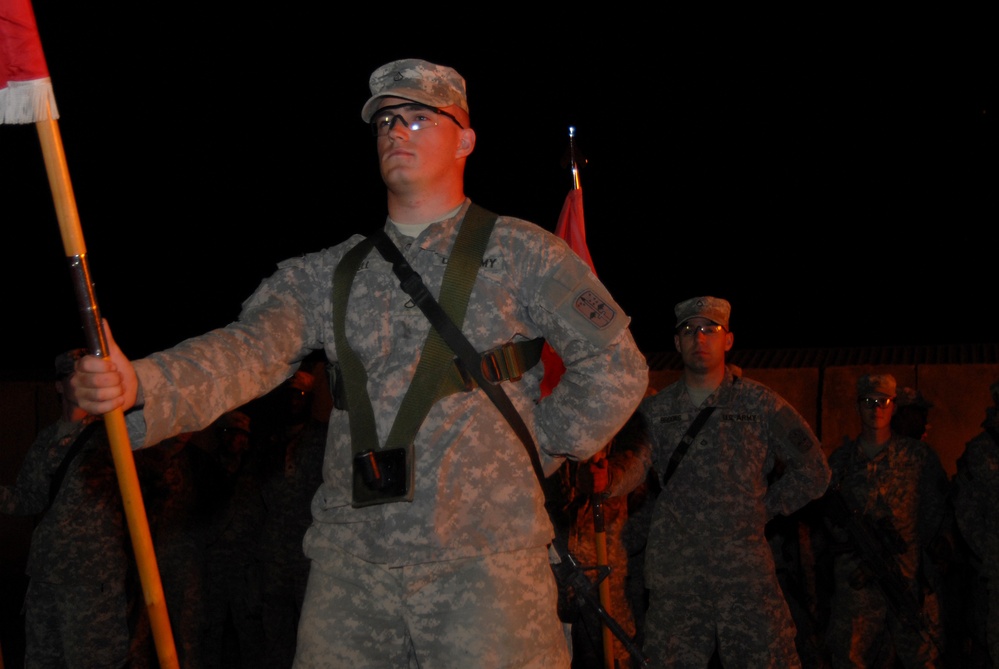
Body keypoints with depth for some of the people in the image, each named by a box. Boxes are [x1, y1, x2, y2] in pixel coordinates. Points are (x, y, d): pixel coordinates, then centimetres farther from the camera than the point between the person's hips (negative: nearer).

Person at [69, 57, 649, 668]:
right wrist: (139, 383, -23)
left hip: (487, 556, -2)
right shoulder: (328, 274, 12)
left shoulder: (520, 253, 5)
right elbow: (246, 352, -5)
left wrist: (533, 450, 2)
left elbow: (617, 368, 2)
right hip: (350, 561, 3)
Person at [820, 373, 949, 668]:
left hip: (909, 576, -1)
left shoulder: (919, 455, 8)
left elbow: (934, 511, 4)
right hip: (855, 577, 1)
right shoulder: (840, 459, 13)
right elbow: (829, 512, 13)